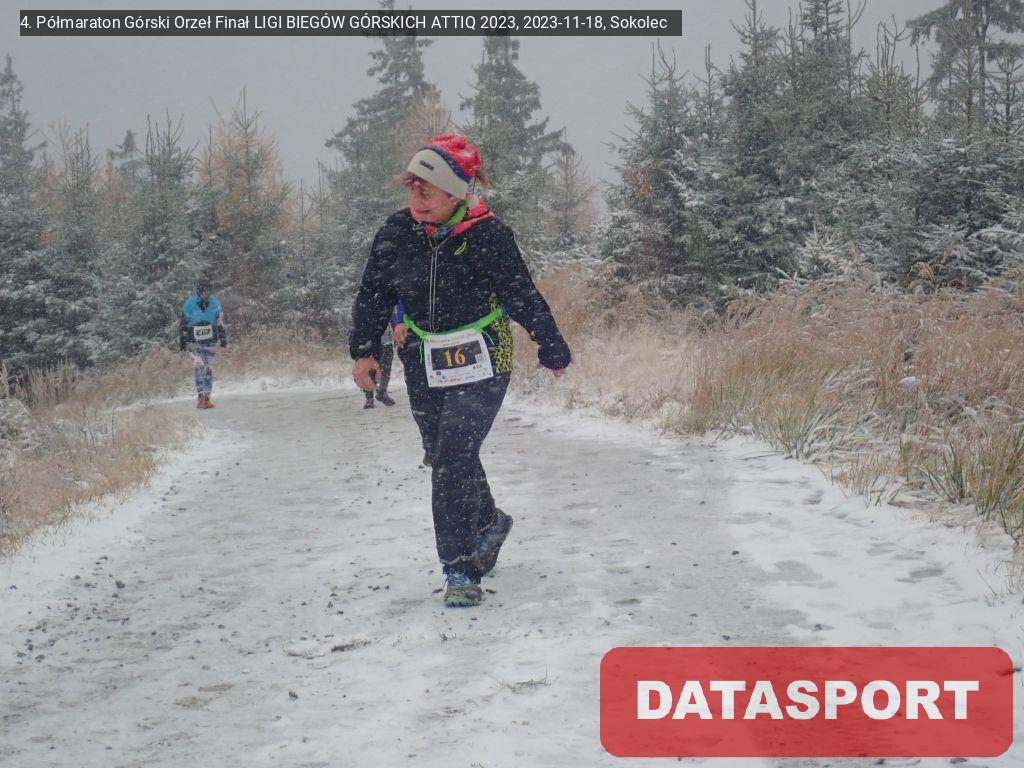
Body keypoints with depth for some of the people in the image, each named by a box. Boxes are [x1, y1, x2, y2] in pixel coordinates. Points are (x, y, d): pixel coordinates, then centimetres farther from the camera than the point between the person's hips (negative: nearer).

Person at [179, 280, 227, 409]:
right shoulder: (189, 304, -7)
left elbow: (220, 323, 12)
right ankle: (200, 395, -18)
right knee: (199, 366, -22)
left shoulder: (215, 304, 1)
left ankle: (206, 399, 11)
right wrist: (181, 341, 0)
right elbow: (182, 324, 1)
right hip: (193, 342, -3)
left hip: (210, 342, 3)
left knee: (209, 370, 3)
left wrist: (223, 339, 10)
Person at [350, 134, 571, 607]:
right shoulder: (397, 232, -2)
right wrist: (364, 349, 0)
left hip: (480, 365, -5)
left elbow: (525, 298, -5)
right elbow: (372, 294, 9)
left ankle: (459, 569, -8)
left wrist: (553, 352, 4)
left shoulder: (488, 235, -14)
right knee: (445, 460, 16)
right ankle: (488, 524, 44)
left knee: (453, 461, -16)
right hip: (423, 370, 5)